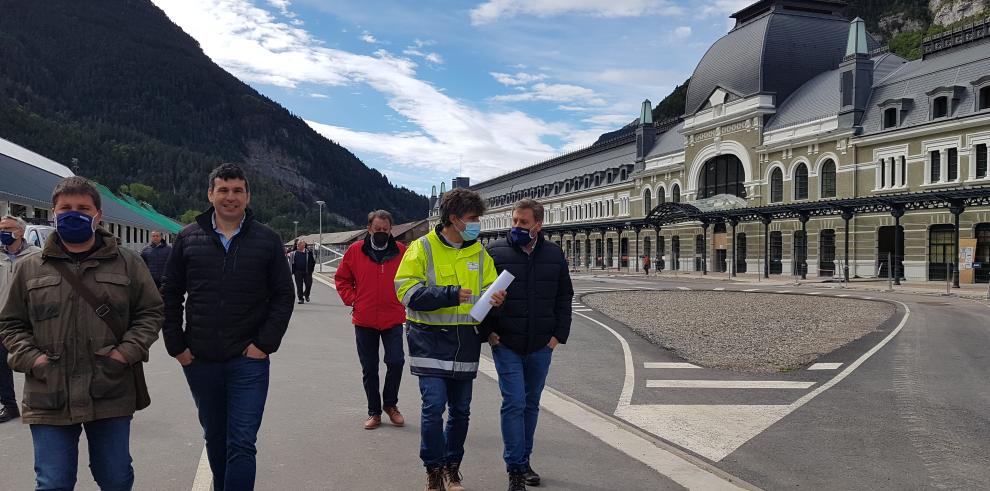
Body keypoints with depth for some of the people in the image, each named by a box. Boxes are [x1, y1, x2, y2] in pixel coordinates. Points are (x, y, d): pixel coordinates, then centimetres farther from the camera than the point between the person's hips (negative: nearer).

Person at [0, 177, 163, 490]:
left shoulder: (127, 263, 5)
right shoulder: (29, 268, 7)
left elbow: (150, 312, 7)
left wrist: (127, 352, -7)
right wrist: (30, 358, -5)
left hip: (111, 395, 0)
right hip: (49, 397, 0)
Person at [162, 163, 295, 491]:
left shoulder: (267, 240, 0)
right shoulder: (189, 238, 4)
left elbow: (283, 296, 1)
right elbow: (170, 295, 8)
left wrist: (265, 343, -8)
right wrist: (176, 346, 1)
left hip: (248, 360, -2)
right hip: (199, 361, 3)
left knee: (242, 444, -5)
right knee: (214, 439, 18)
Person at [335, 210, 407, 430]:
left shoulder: (401, 251, 0)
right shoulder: (355, 250, -1)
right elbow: (342, 278, 10)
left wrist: (402, 299, 3)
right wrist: (352, 299, -1)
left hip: (393, 319, -1)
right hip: (364, 320, 1)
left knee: (396, 362, -9)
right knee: (369, 369, 9)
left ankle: (390, 404, 16)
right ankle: (374, 412, 23)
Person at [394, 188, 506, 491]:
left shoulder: (479, 252, 9)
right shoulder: (423, 247, -6)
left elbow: (488, 288, 14)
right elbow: (406, 289, -13)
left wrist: (494, 299, -10)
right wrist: (449, 295, -21)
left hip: (466, 341, 5)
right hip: (431, 339, -5)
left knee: (460, 409, 12)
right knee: (434, 405, -8)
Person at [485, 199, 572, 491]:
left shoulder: (554, 255, 3)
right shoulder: (496, 252, -6)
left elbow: (564, 297, 9)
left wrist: (559, 334, 1)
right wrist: (488, 332, -7)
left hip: (541, 346, 3)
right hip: (506, 345, -3)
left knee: (531, 404, 13)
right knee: (514, 403, -7)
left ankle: (524, 461, 26)